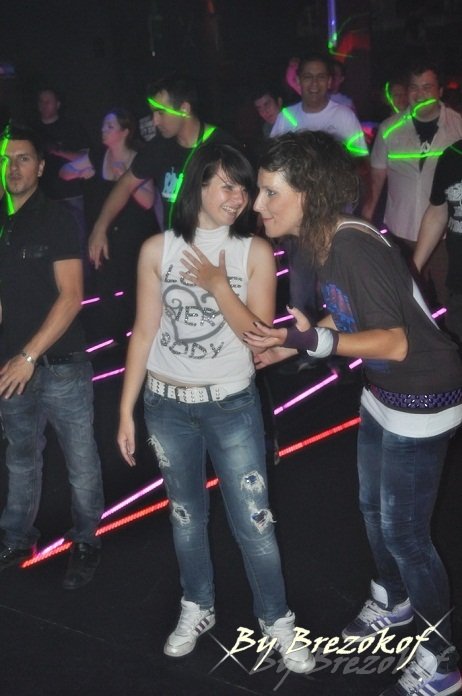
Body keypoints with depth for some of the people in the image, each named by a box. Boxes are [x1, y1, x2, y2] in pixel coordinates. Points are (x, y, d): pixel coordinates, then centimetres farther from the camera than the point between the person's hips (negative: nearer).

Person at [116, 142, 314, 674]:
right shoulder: (157, 249, -4)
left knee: (253, 522, 2)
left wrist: (217, 285, -23)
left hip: (232, 406, -1)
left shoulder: (255, 252, -6)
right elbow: (144, 332, -1)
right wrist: (126, 411, -1)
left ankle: (276, 620, 22)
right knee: (186, 514, 17)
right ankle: (197, 609, 36)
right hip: (166, 405, 2)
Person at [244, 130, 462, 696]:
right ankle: (392, 601, 50)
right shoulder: (322, 240, -3)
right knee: (373, 506, 24)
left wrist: (312, 341, -35)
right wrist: (290, 346, 8)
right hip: (382, 392, 9)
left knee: (404, 530, 2)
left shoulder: (354, 246, -30)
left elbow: (396, 342, -29)